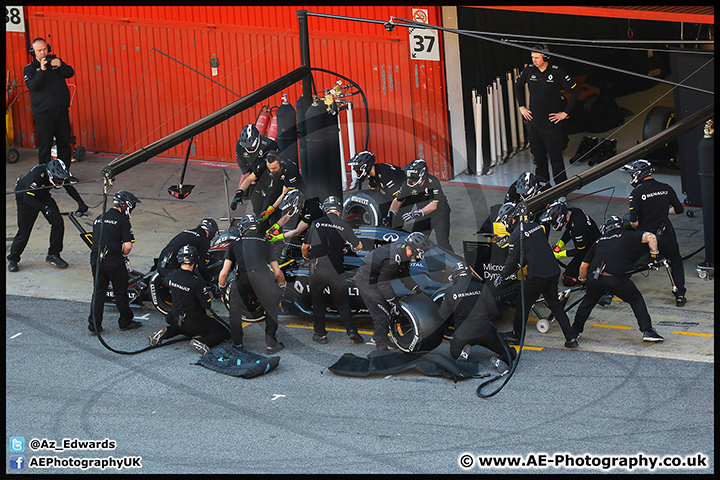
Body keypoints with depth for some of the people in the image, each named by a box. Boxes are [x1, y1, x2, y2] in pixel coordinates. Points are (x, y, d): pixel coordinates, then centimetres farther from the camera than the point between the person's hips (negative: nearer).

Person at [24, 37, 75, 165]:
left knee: (64, 144, 7)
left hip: (62, 112, 3)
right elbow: (32, 86, -14)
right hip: (43, 115, -3)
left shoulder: (55, 61, 11)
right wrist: (42, 70, -26)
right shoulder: (30, 69, 2)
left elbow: (70, 73, -1)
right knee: (44, 147, -3)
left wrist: (60, 66, -21)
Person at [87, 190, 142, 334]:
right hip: (114, 261, -6)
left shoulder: (99, 219, 15)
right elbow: (127, 246, -14)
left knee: (98, 292, 11)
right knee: (120, 292, 9)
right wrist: (122, 255, 6)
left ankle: (94, 325, 8)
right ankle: (126, 322, 21)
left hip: (96, 259, 6)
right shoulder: (122, 220, -7)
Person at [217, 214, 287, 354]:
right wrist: (283, 286, 44)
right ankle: (271, 344, 17)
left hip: (242, 278, 0)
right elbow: (278, 273, 24)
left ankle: (237, 342, 23)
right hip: (263, 277, 0)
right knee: (271, 307, 22)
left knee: (235, 307, 24)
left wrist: (221, 287, 39)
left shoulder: (235, 244, 25)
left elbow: (224, 273, 20)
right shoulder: (265, 243, 27)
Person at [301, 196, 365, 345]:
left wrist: (307, 257, 36)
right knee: (342, 301, 10)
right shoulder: (344, 225, 1)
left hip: (316, 269, 1)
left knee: (318, 300, 16)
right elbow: (359, 246, 9)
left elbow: (305, 246, 14)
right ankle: (351, 330, -5)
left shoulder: (316, 223, 4)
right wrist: (351, 248, 32)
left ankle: (320, 334, 17)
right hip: (335, 270, -1)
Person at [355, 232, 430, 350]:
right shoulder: (394, 257, -31)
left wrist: (418, 291, 4)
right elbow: (383, 283, -27)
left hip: (375, 278, 10)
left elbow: (404, 276, 12)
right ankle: (382, 344, -8)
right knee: (382, 310, -13)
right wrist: (393, 302, -21)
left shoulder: (404, 252, 0)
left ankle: (378, 337, 26)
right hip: (365, 281, -10)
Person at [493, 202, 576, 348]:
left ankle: (516, 335, 27)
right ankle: (570, 338, 13)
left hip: (537, 276, -7)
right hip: (554, 271, 7)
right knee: (555, 304, 18)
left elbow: (512, 261, -6)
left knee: (523, 304, 12)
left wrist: (502, 276, 11)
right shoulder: (535, 225, 12)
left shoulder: (516, 235, -11)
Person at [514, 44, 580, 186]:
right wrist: (521, 107, 15)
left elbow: (575, 91, -6)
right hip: (533, 121, 4)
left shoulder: (557, 71, -10)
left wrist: (565, 113, -7)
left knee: (555, 157, -4)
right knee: (538, 156, 10)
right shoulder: (529, 70, 2)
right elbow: (518, 86, 23)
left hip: (551, 122, -4)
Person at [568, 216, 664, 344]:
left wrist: (583, 281, 46)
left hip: (595, 278, 3)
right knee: (636, 299, 17)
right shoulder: (626, 235, 16)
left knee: (588, 302, 28)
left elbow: (583, 266, 29)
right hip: (616, 279, -3)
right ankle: (647, 332, 10)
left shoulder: (599, 241, 26)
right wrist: (654, 256, 16)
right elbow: (651, 237, 4)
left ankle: (573, 333, 34)